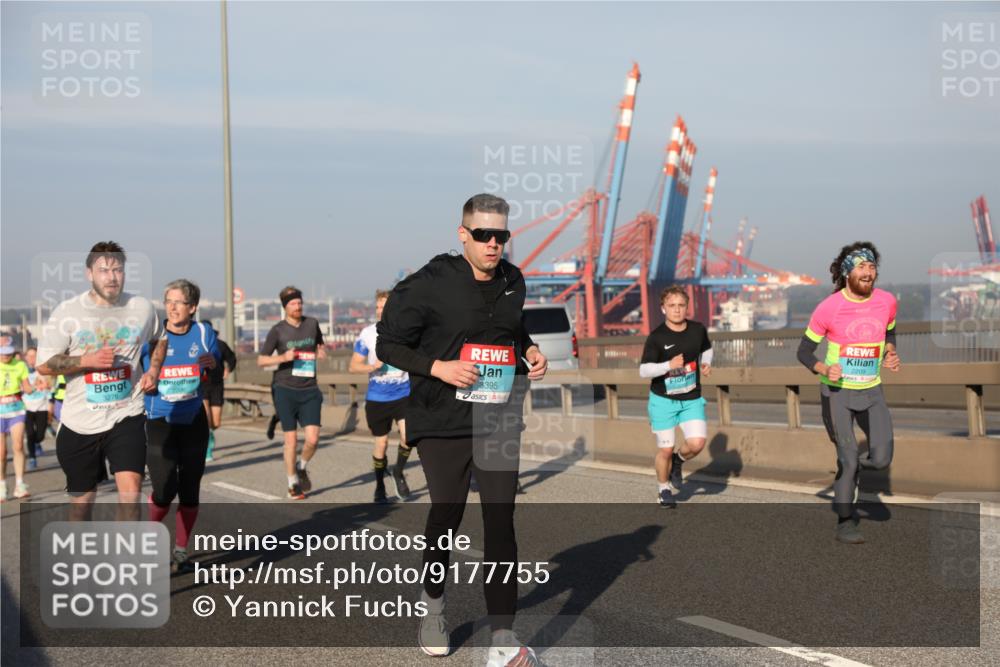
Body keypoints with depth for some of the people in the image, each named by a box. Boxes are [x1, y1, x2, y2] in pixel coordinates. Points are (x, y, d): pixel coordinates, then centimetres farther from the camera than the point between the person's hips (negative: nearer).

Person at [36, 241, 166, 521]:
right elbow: (44, 364, -5)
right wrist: (88, 360, -19)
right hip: (79, 422, 0)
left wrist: (153, 370, 5)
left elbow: (160, 340, 22)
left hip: (126, 416, 0)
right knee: (82, 497, 15)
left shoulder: (142, 308, 1)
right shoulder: (66, 312, -6)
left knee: (130, 491, -17)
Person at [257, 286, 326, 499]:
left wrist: (321, 353, 3)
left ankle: (301, 468, 22)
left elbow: (320, 345, 26)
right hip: (285, 389, -2)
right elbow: (261, 360, 1)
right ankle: (293, 483, 17)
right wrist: (283, 357, -16)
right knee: (291, 439, 1)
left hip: (309, 390, 2)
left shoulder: (312, 323, 8)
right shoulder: (278, 330, -1)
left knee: (313, 438, -8)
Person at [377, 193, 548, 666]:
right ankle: (433, 604, 37)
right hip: (442, 422, -4)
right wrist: (438, 367, -18)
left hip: (500, 423, 4)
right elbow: (387, 345, -6)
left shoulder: (513, 281, 7)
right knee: (446, 514, 6)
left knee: (501, 522, -2)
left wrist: (530, 352, 5)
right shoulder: (430, 284, -10)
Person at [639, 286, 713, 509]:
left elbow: (706, 349, 19)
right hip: (663, 400, -3)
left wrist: (706, 364, -1)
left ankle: (677, 460, 21)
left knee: (697, 443, -15)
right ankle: (664, 490, 28)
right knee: (665, 449, 2)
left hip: (692, 400, 3)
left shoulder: (698, 330, -2)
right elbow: (643, 370, -16)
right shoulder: (656, 337, -13)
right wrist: (669, 365, -31)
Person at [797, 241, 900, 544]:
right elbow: (804, 351, -7)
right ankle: (845, 522, 13)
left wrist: (890, 354, -2)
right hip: (837, 391, -4)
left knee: (881, 459, -7)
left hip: (872, 390, 4)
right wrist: (823, 368, -26)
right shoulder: (829, 307, -14)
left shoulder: (887, 301, -2)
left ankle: (846, 470, 27)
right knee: (848, 458, -4)